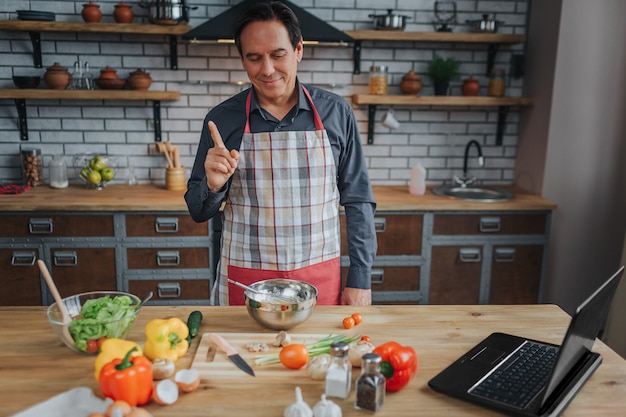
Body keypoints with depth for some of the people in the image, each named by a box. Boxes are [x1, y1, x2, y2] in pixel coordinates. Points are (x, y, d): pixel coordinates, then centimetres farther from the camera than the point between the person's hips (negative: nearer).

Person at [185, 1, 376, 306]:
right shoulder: (221, 120, -3)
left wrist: (360, 280, -3)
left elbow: (358, 201, 1)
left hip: (320, 280, 0)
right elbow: (198, 212, 4)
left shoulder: (336, 113, -3)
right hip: (243, 281, 0)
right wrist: (213, 186, -18)